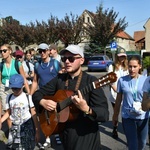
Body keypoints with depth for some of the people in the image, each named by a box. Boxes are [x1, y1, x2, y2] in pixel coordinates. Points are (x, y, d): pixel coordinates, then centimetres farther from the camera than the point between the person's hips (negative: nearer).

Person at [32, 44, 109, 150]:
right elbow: (37, 94, 9)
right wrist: (42, 102, -11)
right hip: (64, 133, 5)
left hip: (85, 136, -5)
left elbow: (104, 114, -21)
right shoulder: (59, 79, 2)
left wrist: (86, 109, -39)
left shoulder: (91, 81, -15)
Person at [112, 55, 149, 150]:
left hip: (143, 117, 1)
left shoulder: (145, 80, -7)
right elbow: (119, 99, 3)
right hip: (127, 117, -1)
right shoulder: (122, 80, -6)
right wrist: (115, 115, 9)